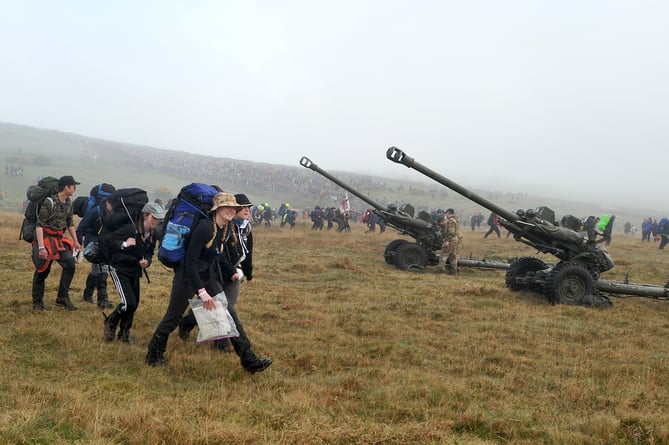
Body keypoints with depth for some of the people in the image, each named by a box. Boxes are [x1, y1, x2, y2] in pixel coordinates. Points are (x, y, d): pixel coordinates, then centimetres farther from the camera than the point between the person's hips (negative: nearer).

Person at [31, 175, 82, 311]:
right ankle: (37, 302, 18)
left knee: (70, 263, -9)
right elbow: (39, 225, -20)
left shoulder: (69, 202, 5)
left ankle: (62, 298, 2)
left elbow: (70, 223, 17)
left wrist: (75, 241, 14)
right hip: (46, 238, -6)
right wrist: (41, 247, -25)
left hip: (60, 239, 6)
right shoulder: (49, 202, -18)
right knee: (42, 270, 1)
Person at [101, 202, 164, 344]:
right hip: (119, 269, -7)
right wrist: (124, 244, -32)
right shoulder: (130, 229, -23)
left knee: (134, 304, 8)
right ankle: (110, 322, 12)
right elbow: (106, 239, -21)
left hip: (134, 270, 7)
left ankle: (124, 332, 30)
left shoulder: (152, 235, -2)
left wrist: (147, 261, -11)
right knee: (129, 303, -16)